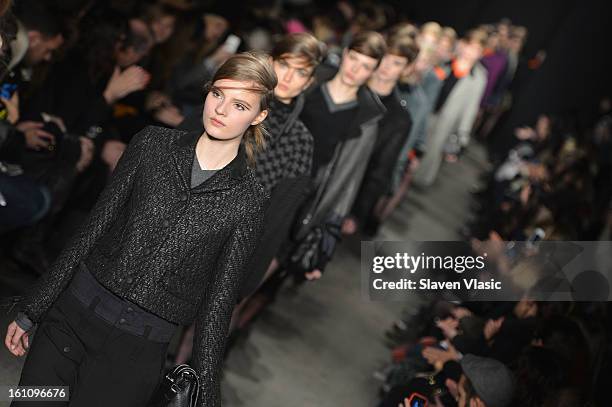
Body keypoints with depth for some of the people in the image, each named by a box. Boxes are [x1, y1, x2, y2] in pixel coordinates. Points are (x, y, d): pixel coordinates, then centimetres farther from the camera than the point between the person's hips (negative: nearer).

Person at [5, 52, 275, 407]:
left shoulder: (248, 201, -6)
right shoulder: (153, 144, 0)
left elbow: (218, 301, -2)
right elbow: (95, 227, 3)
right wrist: (31, 310, 7)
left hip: (137, 348, -2)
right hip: (71, 313, 3)